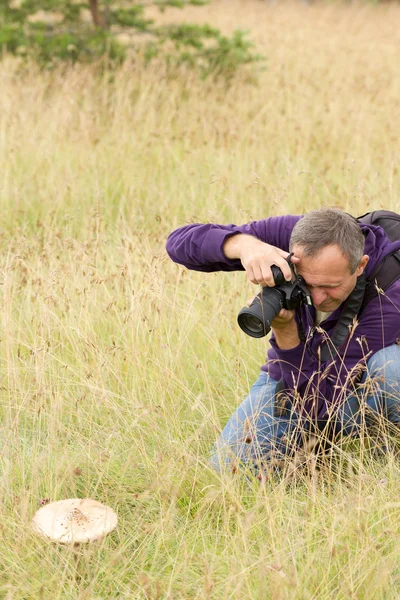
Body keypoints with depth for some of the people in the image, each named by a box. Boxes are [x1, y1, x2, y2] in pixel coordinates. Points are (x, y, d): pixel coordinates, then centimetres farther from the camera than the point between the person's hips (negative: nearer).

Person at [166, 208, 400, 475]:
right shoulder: (288, 234, -24)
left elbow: (326, 402, -31)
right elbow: (180, 241, -24)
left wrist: (285, 330, -43)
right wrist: (244, 244, -43)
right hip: (287, 377, 2)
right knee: (229, 467, -18)